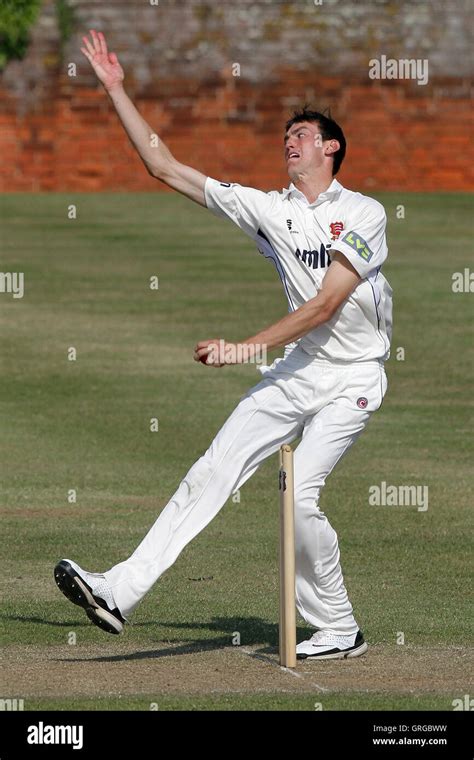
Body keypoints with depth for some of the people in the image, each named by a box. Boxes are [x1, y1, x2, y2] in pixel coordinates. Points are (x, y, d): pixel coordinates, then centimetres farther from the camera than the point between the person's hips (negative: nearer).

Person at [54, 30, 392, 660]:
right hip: (295, 371, 6)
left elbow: (327, 303, -18)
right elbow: (165, 167, 6)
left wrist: (246, 347, -20)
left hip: (351, 377, -5)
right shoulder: (270, 209, 6)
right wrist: (116, 90, 2)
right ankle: (120, 592, -14)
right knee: (212, 472, -6)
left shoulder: (363, 213, -10)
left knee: (299, 495, -17)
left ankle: (339, 631, -1)